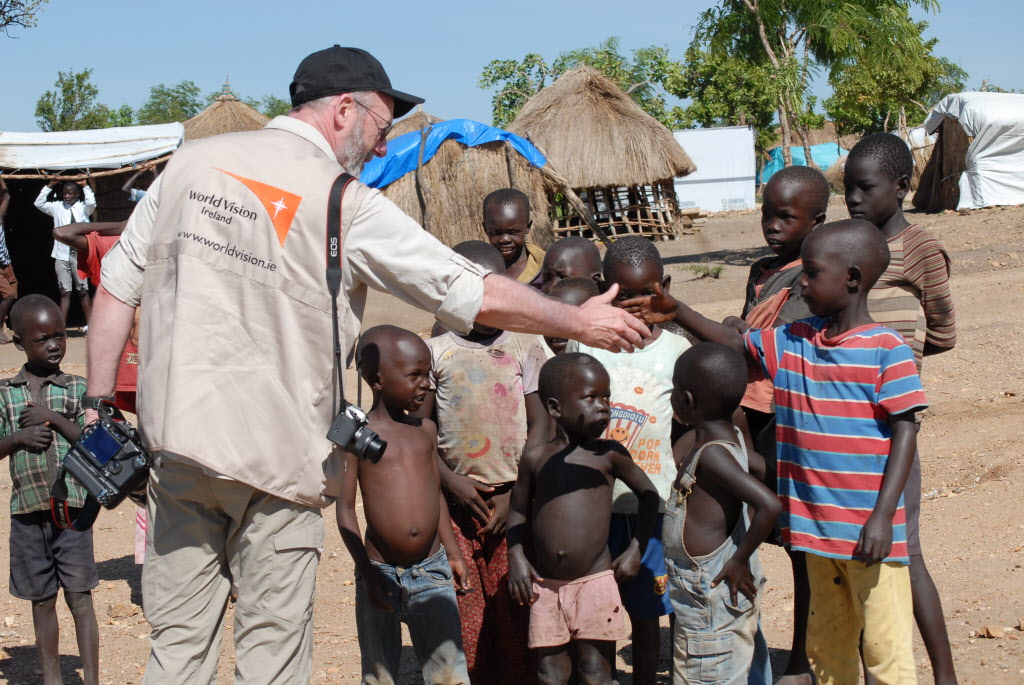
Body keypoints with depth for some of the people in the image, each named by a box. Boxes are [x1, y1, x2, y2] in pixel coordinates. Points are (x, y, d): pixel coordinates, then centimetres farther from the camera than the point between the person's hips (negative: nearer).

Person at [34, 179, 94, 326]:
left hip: (80, 254, -2)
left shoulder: (83, 207, 4)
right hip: (62, 255, 2)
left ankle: (89, 325, 6)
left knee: (83, 291, 2)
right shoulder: (57, 207, 10)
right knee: (65, 293, 3)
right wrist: (49, 186, -3)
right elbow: (39, 203, 1)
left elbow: (92, 203, -17)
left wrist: (85, 186, -10)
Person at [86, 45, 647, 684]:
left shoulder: (192, 162, 6)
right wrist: (580, 322, 7)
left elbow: (119, 284, 8)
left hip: (175, 438, 5)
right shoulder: (349, 206, -8)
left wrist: (99, 403, 14)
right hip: (276, 457, -4)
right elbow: (478, 296, -6)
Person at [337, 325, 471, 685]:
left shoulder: (426, 430, 9)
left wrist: (452, 551, 14)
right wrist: (366, 571, -11)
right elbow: (345, 507, -6)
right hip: (380, 574, -3)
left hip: (431, 572, 3)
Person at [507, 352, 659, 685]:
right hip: (545, 583, 2)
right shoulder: (535, 458, 4)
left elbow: (648, 494, 9)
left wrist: (636, 550, 3)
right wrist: (516, 557, 0)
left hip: (595, 580, -2)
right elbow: (519, 510, 14)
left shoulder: (608, 454, 0)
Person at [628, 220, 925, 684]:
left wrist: (883, 516, -18)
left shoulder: (887, 350, -10)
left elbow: (904, 432, -12)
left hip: (869, 533, -7)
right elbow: (735, 343, 23)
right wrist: (676, 312, 12)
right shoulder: (793, 343, 8)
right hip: (817, 529, 7)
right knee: (826, 646, 17)